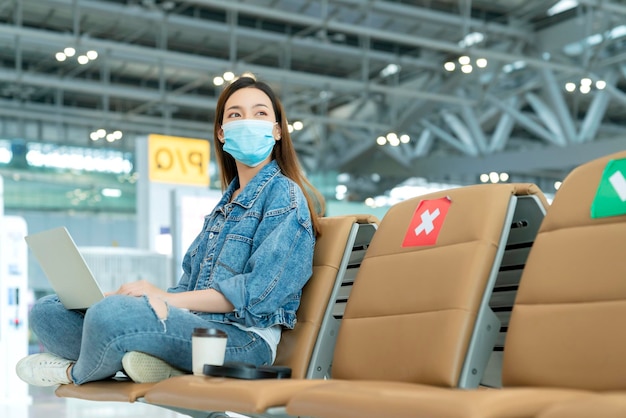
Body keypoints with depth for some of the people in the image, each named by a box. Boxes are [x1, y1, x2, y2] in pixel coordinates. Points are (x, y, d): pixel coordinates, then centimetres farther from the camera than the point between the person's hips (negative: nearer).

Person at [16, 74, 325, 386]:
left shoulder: (284, 194, -3)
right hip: (195, 328, 9)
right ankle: (158, 360, -17)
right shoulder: (227, 203, 24)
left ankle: (77, 372, 0)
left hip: (244, 338, -9)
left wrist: (166, 298, -13)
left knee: (110, 314, -33)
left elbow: (259, 292, -15)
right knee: (47, 310, 4)